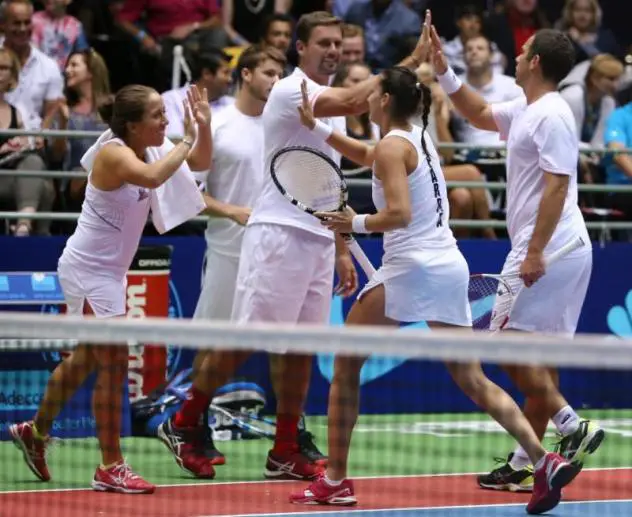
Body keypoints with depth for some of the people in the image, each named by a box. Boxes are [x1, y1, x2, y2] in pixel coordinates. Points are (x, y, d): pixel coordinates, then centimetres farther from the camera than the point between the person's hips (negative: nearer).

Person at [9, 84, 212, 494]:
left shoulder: (142, 151, 3)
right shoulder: (114, 154, -22)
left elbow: (201, 162, 6)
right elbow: (152, 177, -43)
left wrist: (204, 126, -12)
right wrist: (187, 140, -31)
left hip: (108, 272, 10)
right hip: (87, 270, -10)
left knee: (84, 360, 21)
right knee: (114, 364, -10)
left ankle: (35, 432, 39)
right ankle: (111, 469, -6)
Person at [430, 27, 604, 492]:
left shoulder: (551, 115, -13)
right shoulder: (525, 111, 16)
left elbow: (557, 186, -21)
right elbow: (480, 114, 35)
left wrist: (535, 252, -24)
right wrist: (444, 72, 26)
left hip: (547, 250, -10)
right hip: (563, 252, 10)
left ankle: (573, 425, -12)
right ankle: (526, 464, 13)